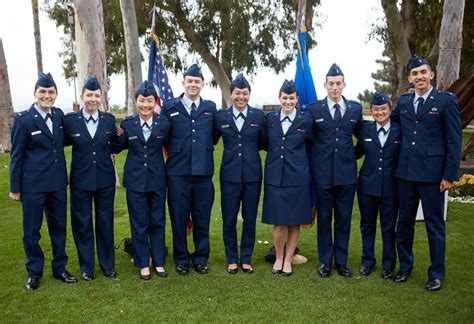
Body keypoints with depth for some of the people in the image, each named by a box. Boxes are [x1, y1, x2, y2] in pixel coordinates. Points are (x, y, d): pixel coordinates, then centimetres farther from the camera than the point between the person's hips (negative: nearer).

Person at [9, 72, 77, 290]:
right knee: (31, 230, 9)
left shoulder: (59, 115, 3)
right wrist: (15, 188, -4)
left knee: (59, 227, 14)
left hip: (58, 182, 5)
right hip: (33, 184, -4)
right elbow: (16, 156, -6)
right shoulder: (23, 120, -9)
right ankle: (34, 273, 27)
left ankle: (59, 268, 30)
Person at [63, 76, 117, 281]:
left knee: (105, 222, 11)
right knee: (82, 223, 9)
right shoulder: (70, 120, -4)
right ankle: (86, 266, 24)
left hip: (105, 179, 1)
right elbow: (65, 142, 3)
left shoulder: (109, 120, 1)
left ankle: (107, 264, 26)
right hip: (81, 179, -1)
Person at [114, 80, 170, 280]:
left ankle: (159, 261, 25)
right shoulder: (127, 124, -3)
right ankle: (143, 263, 21)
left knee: (157, 222, 10)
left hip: (157, 179, 0)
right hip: (135, 179, 0)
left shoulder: (163, 123, -4)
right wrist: (118, 135, -7)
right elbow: (118, 148, 6)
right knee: (139, 224, 7)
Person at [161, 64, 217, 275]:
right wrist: (175, 151, -1)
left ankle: (201, 258, 26)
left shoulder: (210, 108, 9)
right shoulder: (169, 107, 4)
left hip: (203, 172, 2)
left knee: (202, 219, 10)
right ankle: (181, 259, 24)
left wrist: (204, 150, 3)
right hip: (177, 172, -1)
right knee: (179, 218, 7)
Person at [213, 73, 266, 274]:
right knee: (229, 219, 5)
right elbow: (212, 141, 6)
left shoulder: (259, 116, 3)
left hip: (252, 174, 1)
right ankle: (231, 259, 22)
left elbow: (263, 143, 9)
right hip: (230, 174, 0)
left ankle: (246, 259, 24)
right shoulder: (221, 116, 2)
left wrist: (249, 149, -1)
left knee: (250, 218, 8)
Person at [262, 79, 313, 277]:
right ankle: (278, 258, 21)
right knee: (279, 222, 0)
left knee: (294, 222, 7)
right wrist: (276, 155, 5)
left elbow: (311, 145, 12)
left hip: (297, 177, 0)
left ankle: (288, 260, 23)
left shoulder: (305, 120, 1)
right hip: (275, 177, 0)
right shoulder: (270, 118, 5)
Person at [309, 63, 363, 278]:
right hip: (323, 172, -1)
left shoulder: (355, 108, 6)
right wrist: (315, 160, 3)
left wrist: (354, 155, 11)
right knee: (324, 218, 7)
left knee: (344, 219, 9)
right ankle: (325, 262, 20)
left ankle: (341, 261, 22)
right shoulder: (314, 109, 0)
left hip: (346, 172, 2)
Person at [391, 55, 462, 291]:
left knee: (434, 223, 6)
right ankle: (405, 266, 30)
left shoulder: (446, 100, -3)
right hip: (406, 172, 4)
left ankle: (436, 273, 21)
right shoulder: (403, 101, 9)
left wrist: (449, 175, -9)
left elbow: (454, 140, -6)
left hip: (432, 173, -4)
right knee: (404, 221, 13)